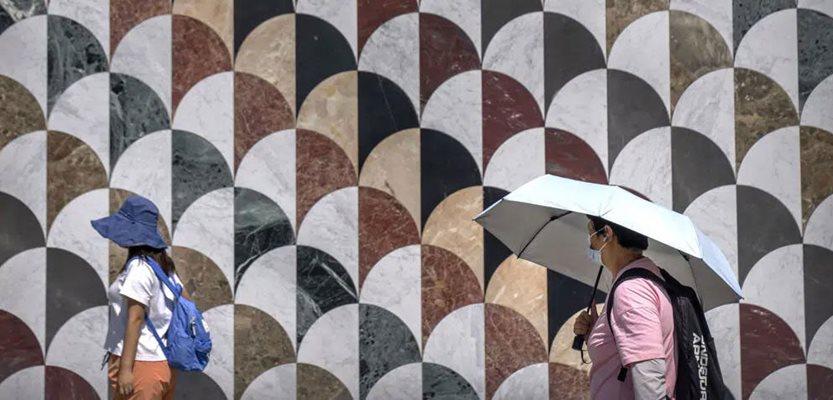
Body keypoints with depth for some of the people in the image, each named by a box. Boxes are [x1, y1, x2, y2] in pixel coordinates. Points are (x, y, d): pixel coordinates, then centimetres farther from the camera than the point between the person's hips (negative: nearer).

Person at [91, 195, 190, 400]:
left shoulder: (138, 268, -14)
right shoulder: (164, 265, 11)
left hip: (140, 362, -9)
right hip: (165, 365, 9)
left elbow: (134, 320, -18)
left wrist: (126, 368, -19)